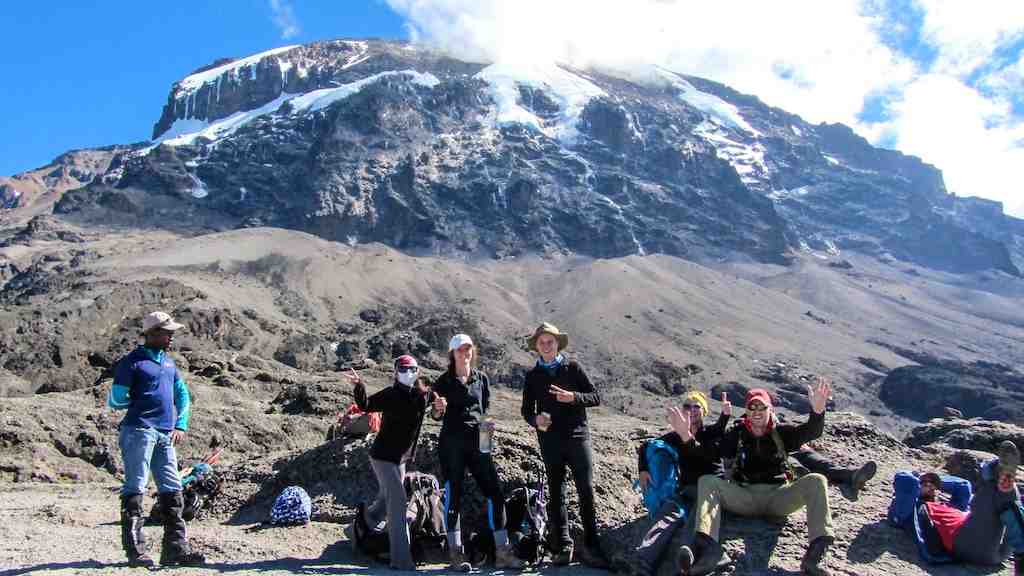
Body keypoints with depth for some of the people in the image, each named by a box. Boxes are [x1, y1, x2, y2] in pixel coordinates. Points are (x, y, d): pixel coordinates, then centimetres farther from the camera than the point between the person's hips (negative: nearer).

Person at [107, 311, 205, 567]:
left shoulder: (168, 362, 19)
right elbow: (115, 401, -5)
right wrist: (141, 402, 6)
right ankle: (135, 549, -1)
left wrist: (181, 425, 13)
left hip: (166, 435, 7)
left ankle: (176, 549, 9)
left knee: (172, 491, 5)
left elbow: (183, 395, 24)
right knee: (135, 488, -4)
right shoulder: (131, 362, -3)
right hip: (139, 431, -7)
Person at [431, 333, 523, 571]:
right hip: (451, 444, -3)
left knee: (496, 494, -2)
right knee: (453, 496, -2)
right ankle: (456, 554, 8)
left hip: (478, 442, 4)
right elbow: (437, 415, 2)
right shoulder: (444, 381, 1)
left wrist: (487, 424, 0)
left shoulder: (481, 378, 11)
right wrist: (437, 409, -20)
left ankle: (502, 552, 6)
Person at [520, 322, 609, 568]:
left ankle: (591, 546, -4)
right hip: (550, 440, 2)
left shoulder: (573, 368, 8)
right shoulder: (533, 376, 13)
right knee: (556, 494, 5)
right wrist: (535, 420, -7)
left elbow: (596, 397, 3)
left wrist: (573, 397, -15)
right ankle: (562, 546, 12)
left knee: (586, 491, -8)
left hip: (577, 435, -2)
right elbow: (526, 409, 15)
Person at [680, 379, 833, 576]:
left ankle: (816, 552, -39)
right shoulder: (736, 434, 11)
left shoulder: (781, 432, 12)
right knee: (707, 481, -23)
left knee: (816, 481, -22)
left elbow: (811, 432, -6)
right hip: (744, 496, 0)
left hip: (778, 496, 0)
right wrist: (686, 435, -21)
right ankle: (707, 546, -47)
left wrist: (817, 410, -28)